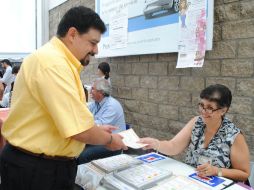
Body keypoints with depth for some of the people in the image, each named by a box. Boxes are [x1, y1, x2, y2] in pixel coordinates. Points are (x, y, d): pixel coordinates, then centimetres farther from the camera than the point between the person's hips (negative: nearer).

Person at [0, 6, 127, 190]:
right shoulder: (53, 63, -25)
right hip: (36, 168, -10)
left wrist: (97, 129, 11)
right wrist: (109, 139, -10)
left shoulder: (57, 60, 10)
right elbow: (80, 130, -28)